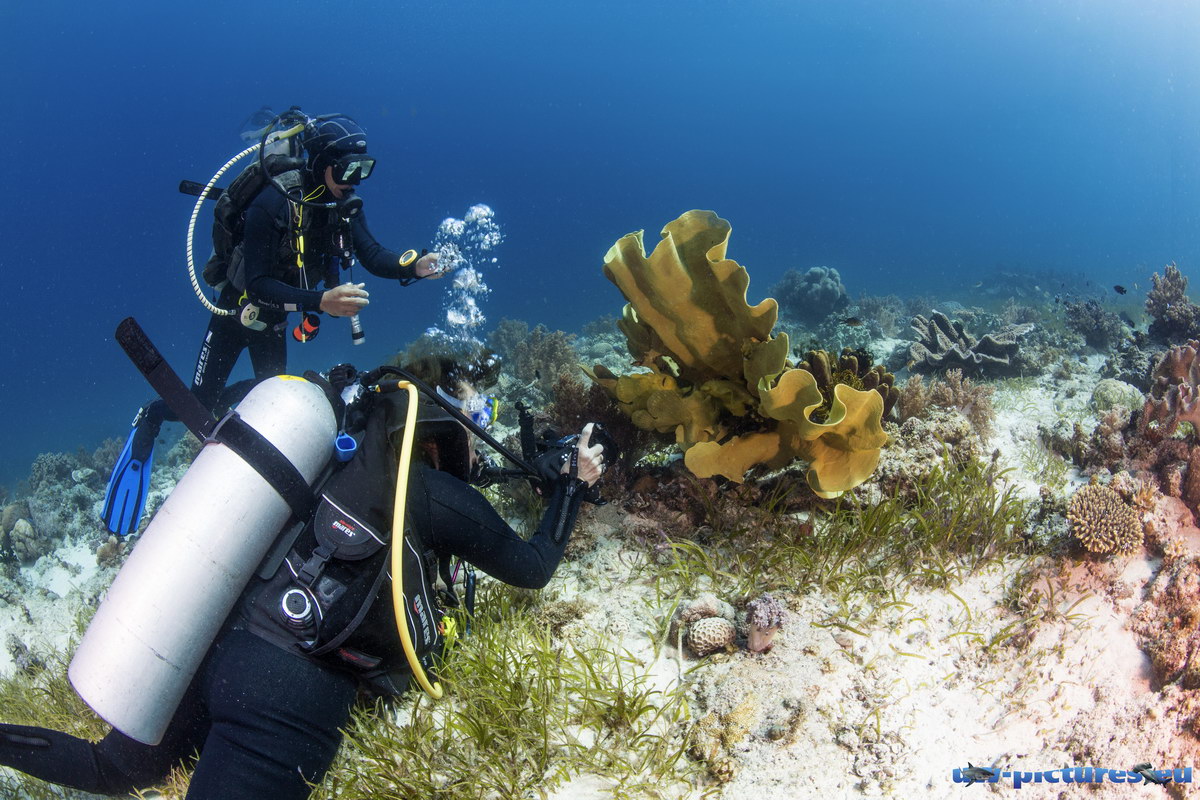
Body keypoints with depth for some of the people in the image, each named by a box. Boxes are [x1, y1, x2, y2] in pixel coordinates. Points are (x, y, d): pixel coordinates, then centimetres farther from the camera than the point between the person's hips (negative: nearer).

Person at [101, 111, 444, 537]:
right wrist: (320, 301, -47)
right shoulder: (271, 205, -32)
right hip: (238, 308, -6)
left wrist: (415, 266, -38)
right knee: (200, 404, -2)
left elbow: (373, 256, -17)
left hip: (276, 319, 6)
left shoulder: (345, 206, -13)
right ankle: (150, 420, 30)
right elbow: (258, 284, -34)